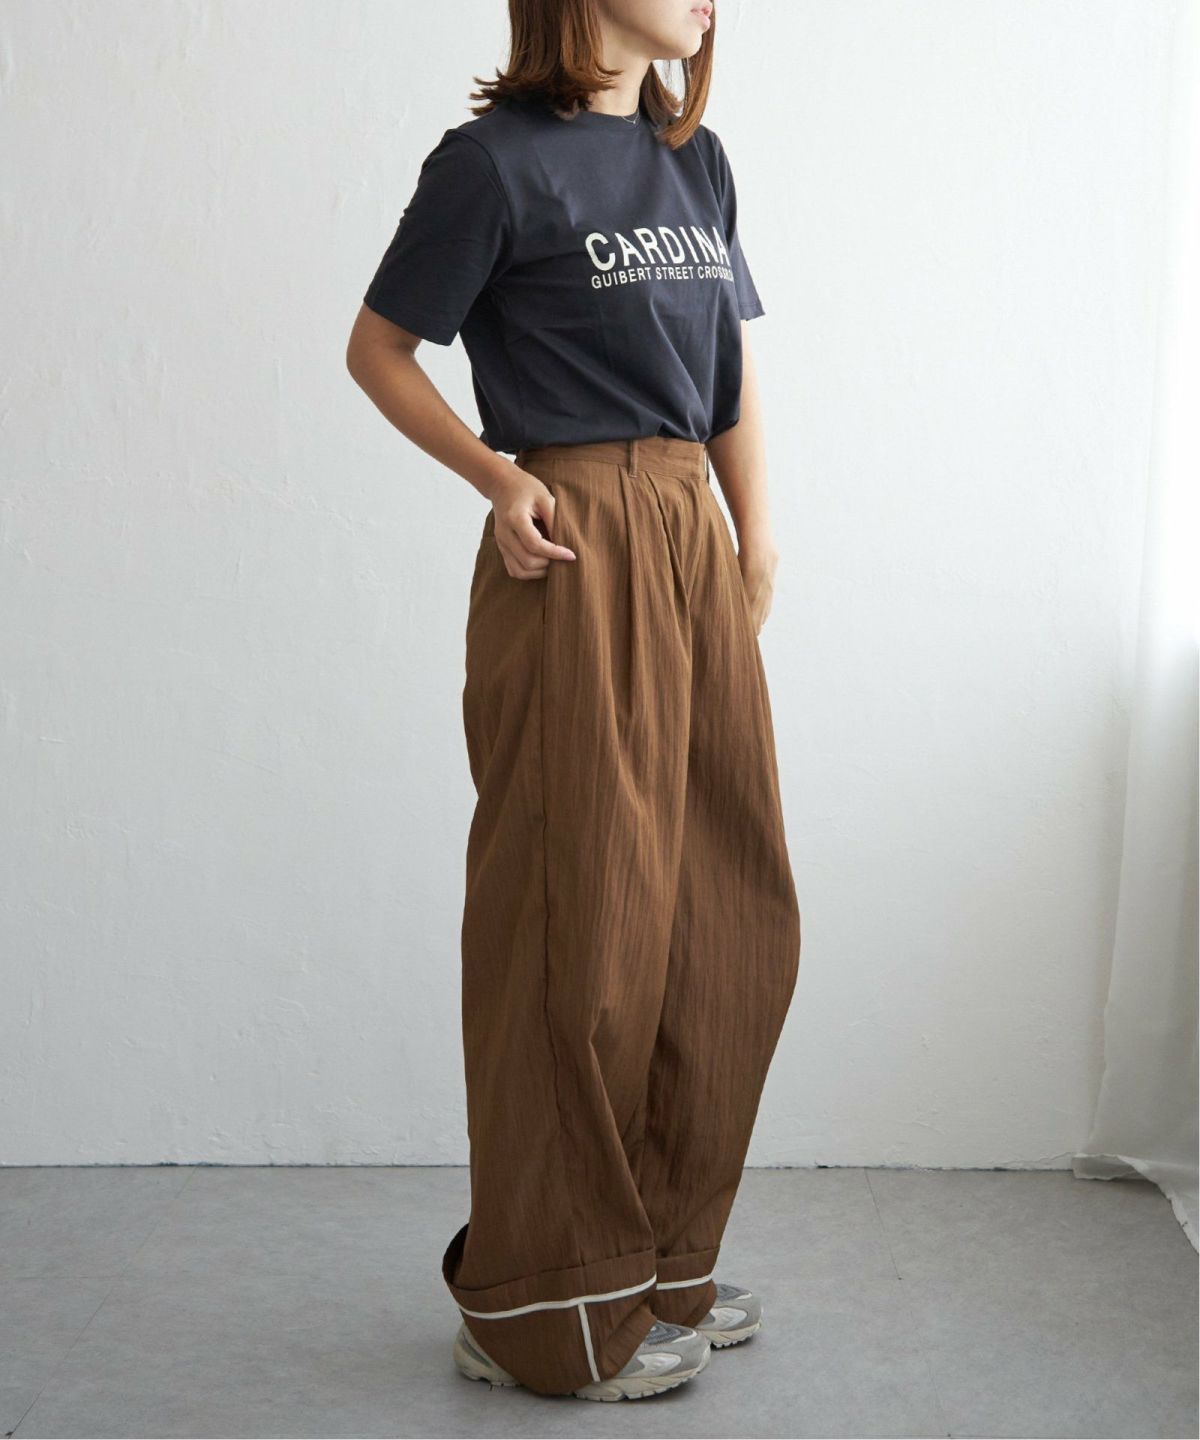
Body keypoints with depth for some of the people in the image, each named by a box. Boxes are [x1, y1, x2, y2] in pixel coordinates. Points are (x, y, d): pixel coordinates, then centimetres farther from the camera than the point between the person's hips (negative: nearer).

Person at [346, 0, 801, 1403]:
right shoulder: (497, 158, -6)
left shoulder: (695, 158, 14)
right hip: (572, 555, -7)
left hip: (693, 550, 8)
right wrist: (498, 475, -10)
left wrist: (756, 545, 8)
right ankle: (543, 1308, 13)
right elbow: (377, 348, 0)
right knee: (583, 924, -2)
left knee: (731, 920, 10)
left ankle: (663, 1261, 26)